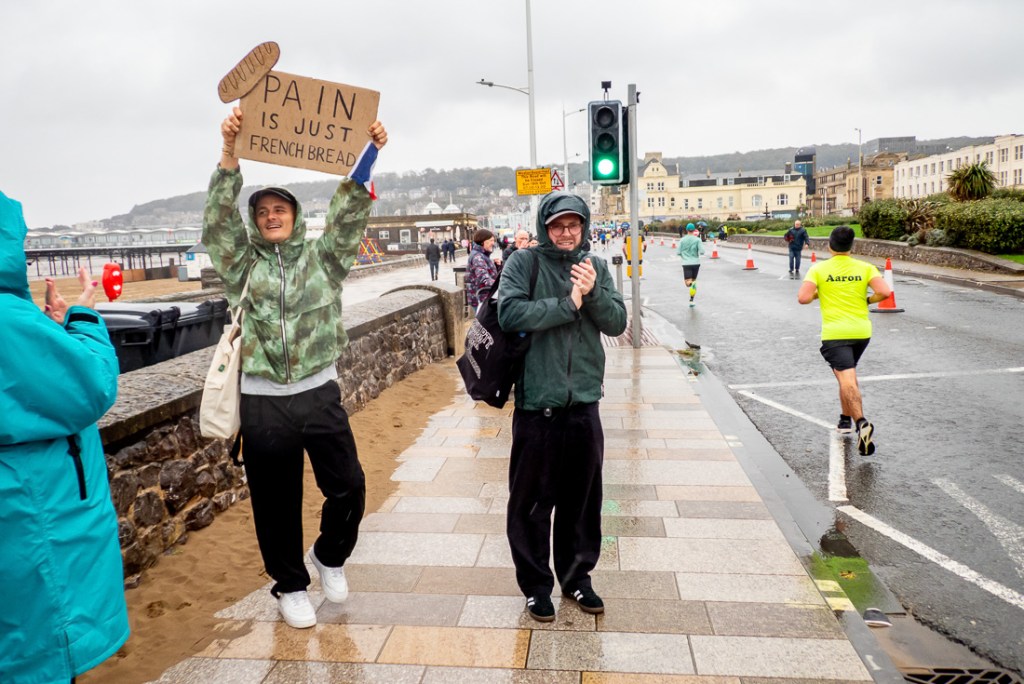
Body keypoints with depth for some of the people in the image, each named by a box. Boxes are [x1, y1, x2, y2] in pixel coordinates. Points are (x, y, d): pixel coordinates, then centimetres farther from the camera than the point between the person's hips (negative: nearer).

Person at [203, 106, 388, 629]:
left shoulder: (322, 257, 7)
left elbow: (349, 213, -5)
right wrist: (230, 153, -22)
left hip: (320, 393, 1)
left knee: (348, 487, 1)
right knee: (275, 501, 9)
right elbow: (218, 219, -9)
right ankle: (290, 586, 30)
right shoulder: (242, 264, 5)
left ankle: (330, 556, 31)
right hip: (263, 402, 0)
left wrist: (367, 154, -19)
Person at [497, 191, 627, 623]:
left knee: (583, 499, 15)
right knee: (531, 502, 7)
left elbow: (617, 323, 1)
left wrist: (593, 292, -16)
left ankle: (577, 575, 34)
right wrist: (568, 304, -18)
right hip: (536, 404, -3)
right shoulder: (523, 263, -4)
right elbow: (510, 313, -19)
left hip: (584, 403, 4)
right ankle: (535, 583, 26)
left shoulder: (595, 267, 8)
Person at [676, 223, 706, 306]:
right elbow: (702, 252, -10)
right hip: (696, 262, 1)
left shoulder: (682, 240, 0)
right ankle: (691, 300, 20)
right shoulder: (697, 240, -4)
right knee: (694, 281, 16)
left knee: (688, 282, -6)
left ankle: (691, 284, -43)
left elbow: (678, 252, 1)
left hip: (686, 263, -1)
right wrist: (698, 253, 12)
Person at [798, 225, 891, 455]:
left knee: (848, 380, -12)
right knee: (848, 375, 25)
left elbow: (803, 298, -13)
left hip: (835, 333, -4)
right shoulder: (865, 268, 3)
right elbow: (884, 292, -11)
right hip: (862, 331, 4)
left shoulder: (819, 269, -3)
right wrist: (867, 300, 9)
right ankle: (846, 419, 35)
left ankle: (862, 423, -31)